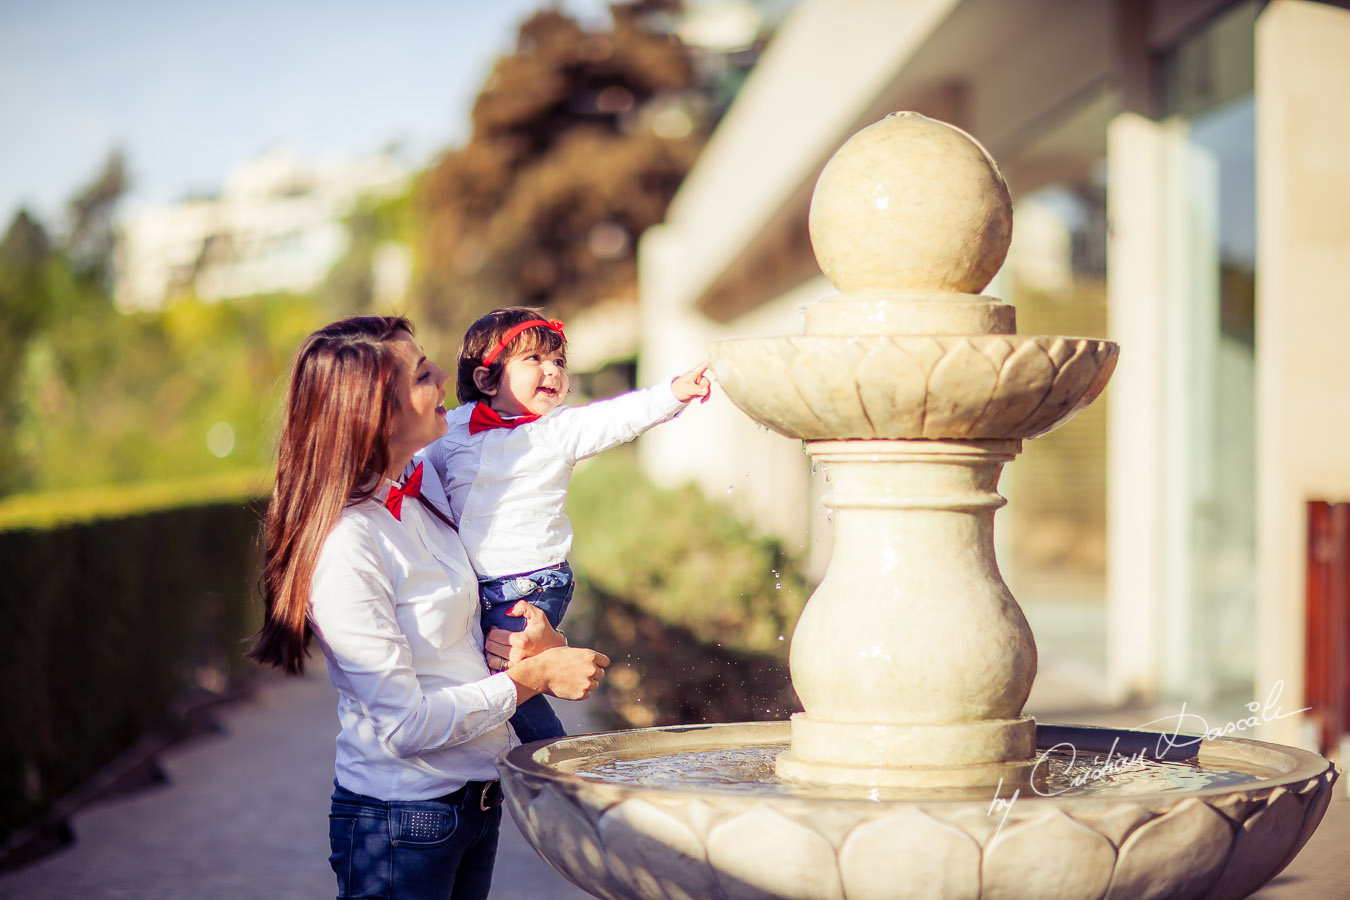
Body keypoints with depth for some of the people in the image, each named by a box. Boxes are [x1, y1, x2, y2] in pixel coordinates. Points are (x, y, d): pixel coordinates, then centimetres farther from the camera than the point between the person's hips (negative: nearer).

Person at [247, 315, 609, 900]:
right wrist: (533, 676, -15)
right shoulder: (344, 550, -24)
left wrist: (524, 638, -3)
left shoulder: (423, 488, 1)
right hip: (400, 823, -8)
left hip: (478, 800, 8)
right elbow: (407, 725, -22)